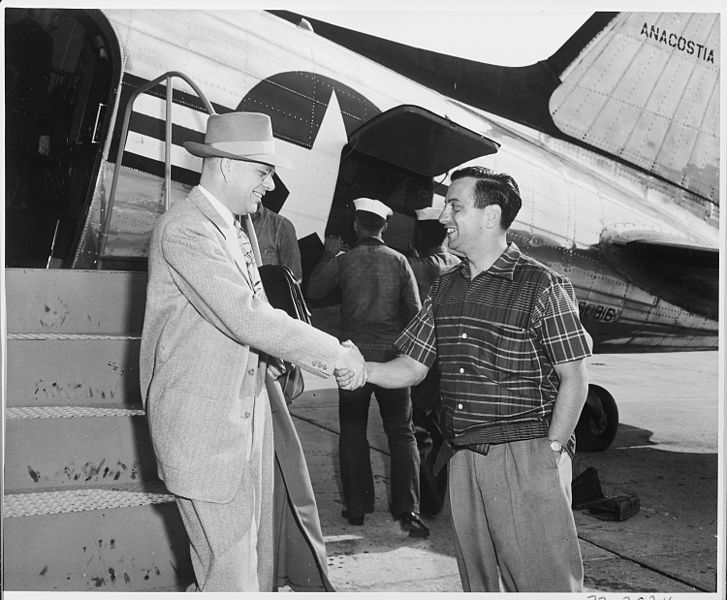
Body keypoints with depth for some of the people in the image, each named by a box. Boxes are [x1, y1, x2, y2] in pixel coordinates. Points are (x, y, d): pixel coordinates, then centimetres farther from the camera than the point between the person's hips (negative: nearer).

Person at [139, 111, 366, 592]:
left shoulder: (233, 232, 16)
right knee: (229, 569, 0)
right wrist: (335, 352, -17)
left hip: (249, 409, 9)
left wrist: (329, 362, 2)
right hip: (204, 423, -9)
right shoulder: (186, 229, -16)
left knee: (260, 552, 15)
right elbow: (247, 319, -24)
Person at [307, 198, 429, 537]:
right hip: (392, 354, 1)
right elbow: (414, 310, -1)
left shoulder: (343, 261, -2)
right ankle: (408, 510, -2)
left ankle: (357, 508, 15)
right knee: (401, 432, 6)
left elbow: (313, 291, 11)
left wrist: (328, 255, 21)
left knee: (353, 432, 11)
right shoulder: (398, 261, 0)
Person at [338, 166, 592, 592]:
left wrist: (552, 451, -9)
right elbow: (412, 367, 10)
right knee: (476, 578, 17)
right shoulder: (446, 289, 11)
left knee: (545, 579, 2)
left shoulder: (542, 286, -8)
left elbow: (575, 378, -7)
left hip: (526, 458, -6)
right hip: (462, 459, 6)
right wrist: (363, 371, -7)